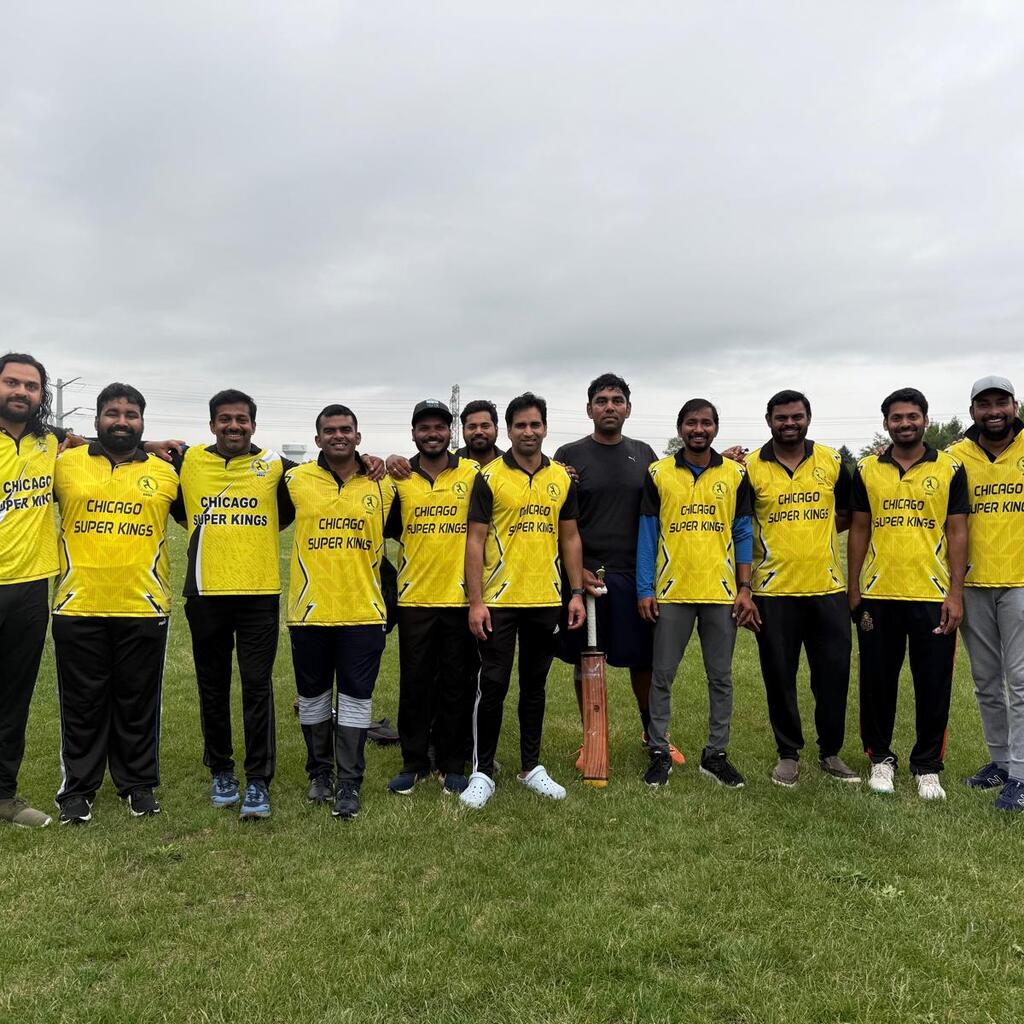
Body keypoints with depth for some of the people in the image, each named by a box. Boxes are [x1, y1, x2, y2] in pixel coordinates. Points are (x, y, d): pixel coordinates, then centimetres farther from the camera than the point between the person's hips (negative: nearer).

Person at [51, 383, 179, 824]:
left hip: (144, 608, 0)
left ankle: (139, 784, 25)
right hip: (78, 608, 0)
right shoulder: (66, 463, 5)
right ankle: (77, 788, 24)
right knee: (82, 704, 10)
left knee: (138, 703, 11)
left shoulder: (164, 472, 6)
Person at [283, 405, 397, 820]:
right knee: (313, 695, 13)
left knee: (355, 697, 3)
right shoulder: (296, 479, -1)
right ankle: (320, 772, 30)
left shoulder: (383, 484, 3)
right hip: (309, 610, 1)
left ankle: (349, 783, 12)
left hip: (363, 611, 0)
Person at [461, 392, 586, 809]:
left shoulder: (562, 478, 7)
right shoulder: (490, 477, -4)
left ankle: (532, 767, 26)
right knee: (492, 686, 1)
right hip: (499, 601, -3)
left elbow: (570, 538, 11)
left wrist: (576, 593, 5)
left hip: (545, 601, 4)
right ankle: (482, 772, 14)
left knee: (534, 686, 14)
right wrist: (475, 601, -12)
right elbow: (475, 541, -6)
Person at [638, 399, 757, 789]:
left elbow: (743, 534, 6)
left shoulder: (735, 474, 5)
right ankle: (660, 752, 18)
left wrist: (745, 589, -1)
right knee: (662, 677, 5)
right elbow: (647, 534, 2)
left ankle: (715, 754, 22)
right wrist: (644, 589, -3)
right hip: (671, 593, -1)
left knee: (721, 678, 9)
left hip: (722, 594, 1)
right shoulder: (658, 474, 2)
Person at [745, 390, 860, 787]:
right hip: (773, 591, -1)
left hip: (828, 588, 2)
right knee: (779, 676, 7)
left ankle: (831, 752, 25)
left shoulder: (832, 462, 5)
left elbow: (847, 514, 15)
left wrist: (809, 531, 0)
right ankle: (788, 754, 23)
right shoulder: (750, 468, -1)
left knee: (834, 673, 7)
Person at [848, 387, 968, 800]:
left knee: (933, 685, 6)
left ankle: (927, 765, 23)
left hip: (933, 595, -1)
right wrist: (853, 590, 4)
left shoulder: (950, 469, 1)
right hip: (877, 596, 1)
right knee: (877, 682, 10)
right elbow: (858, 532, 8)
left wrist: (956, 594, -6)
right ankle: (880, 757, 27)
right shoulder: (866, 470, 5)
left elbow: (957, 533, 0)